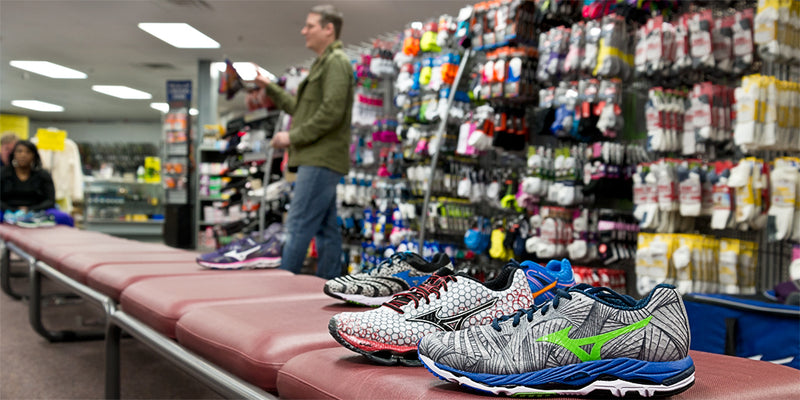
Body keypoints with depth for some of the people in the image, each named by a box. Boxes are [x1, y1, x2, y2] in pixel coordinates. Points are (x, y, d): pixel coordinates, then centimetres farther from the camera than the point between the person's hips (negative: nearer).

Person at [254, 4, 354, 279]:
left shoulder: (336, 62, -8)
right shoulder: (323, 63, 24)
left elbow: (331, 112, -19)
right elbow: (300, 108, 27)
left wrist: (293, 136, -14)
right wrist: (269, 88, 21)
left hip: (321, 160, -10)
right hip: (316, 159, 10)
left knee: (298, 227, -11)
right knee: (326, 230, 9)